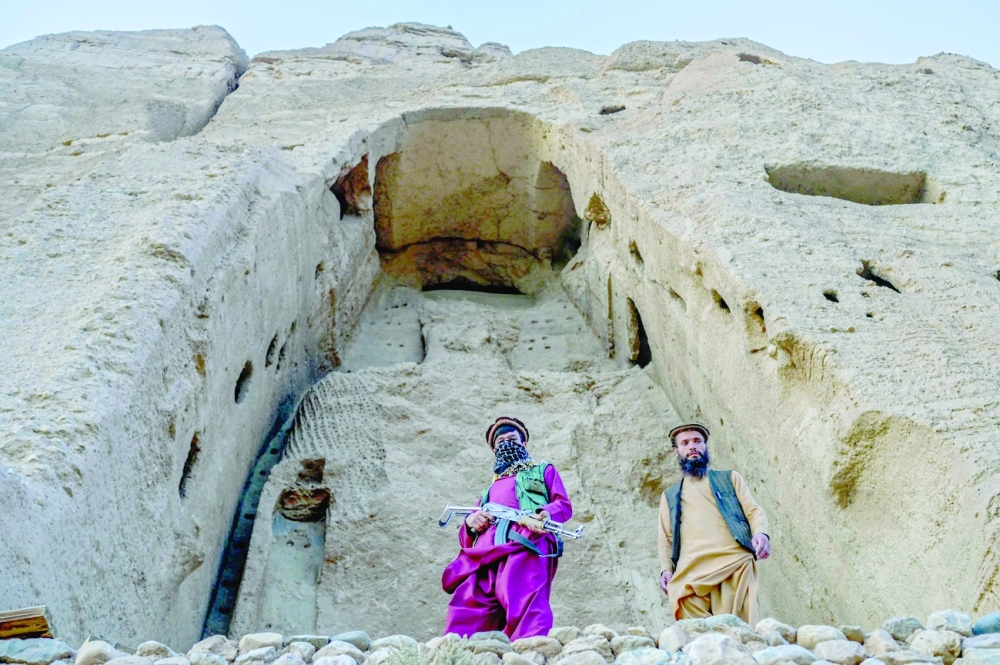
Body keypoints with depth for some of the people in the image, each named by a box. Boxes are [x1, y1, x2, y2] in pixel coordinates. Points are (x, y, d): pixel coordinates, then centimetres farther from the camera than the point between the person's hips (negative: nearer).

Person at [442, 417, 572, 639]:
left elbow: (564, 504, 14)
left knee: (524, 604, -29)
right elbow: (465, 538, 32)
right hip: (484, 552, 5)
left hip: (525, 545, -5)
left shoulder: (543, 471, 34)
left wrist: (547, 513, -12)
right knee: (465, 616, -16)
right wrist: (470, 522, 4)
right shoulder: (489, 490, 42)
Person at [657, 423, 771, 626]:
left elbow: (754, 510, 13)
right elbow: (665, 539, 22)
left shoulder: (729, 479, 25)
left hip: (734, 563, -1)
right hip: (691, 572, 1)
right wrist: (665, 569, 2)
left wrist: (761, 533, -11)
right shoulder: (670, 496, 29)